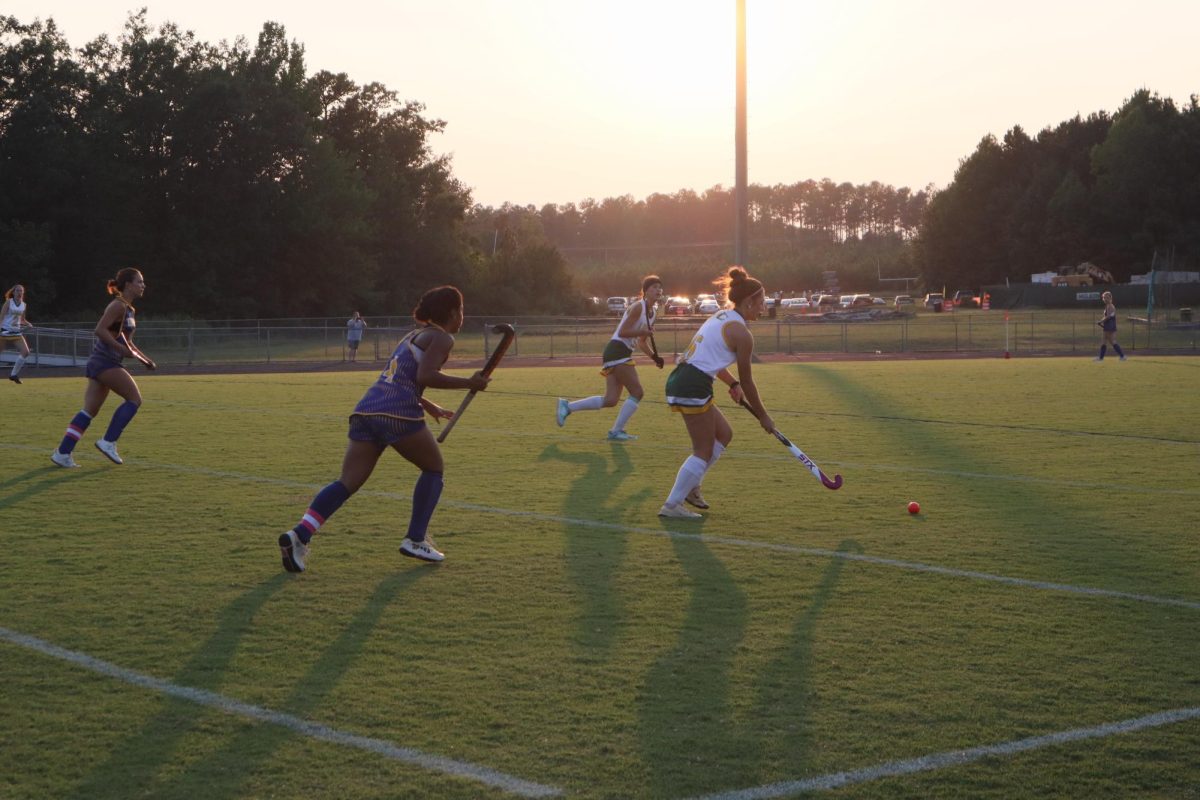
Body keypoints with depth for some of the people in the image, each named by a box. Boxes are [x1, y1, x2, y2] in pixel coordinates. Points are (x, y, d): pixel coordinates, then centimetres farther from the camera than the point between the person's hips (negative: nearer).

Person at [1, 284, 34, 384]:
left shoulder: (23, 305, 9)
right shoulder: (9, 302, -6)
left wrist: (28, 324, -1)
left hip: (16, 332, 5)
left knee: (25, 352, -7)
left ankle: (14, 374, 2)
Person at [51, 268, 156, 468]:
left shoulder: (128, 309, 19)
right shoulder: (118, 305, -11)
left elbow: (126, 343, 27)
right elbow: (100, 330, -21)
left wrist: (145, 359, 20)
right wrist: (122, 348, -24)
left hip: (99, 362, 9)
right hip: (105, 362, -9)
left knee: (90, 410, 5)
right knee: (134, 398, -7)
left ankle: (63, 453, 3)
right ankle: (108, 442, -6)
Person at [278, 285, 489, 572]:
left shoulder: (415, 336, 30)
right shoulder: (442, 338, 4)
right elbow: (425, 376, -12)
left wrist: (427, 406, 43)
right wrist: (468, 383, -7)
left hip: (367, 409, 7)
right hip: (398, 413, -7)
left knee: (348, 482, 0)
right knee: (434, 468, 16)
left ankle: (300, 534, -18)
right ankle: (415, 540, 11)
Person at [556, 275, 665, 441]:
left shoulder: (652, 314, 16)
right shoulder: (638, 307, -11)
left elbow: (641, 343, 22)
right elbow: (622, 332, -17)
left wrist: (654, 357, 9)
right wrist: (644, 331, -21)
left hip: (623, 354, 9)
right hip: (617, 351, -9)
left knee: (610, 400, 4)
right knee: (637, 392, -9)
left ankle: (567, 407, 11)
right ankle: (616, 431, -3)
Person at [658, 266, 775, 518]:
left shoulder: (720, 317, 18)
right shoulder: (742, 334, -9)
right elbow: (747, 381, -3)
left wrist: (733, 383, 25)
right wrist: (763, 416, 8)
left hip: (679, 380, 9)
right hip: (693, 387, -9)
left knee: (724, 434, 21)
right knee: (704, 451, -1)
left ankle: (690, 487, 24)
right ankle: (672, 505, -2)